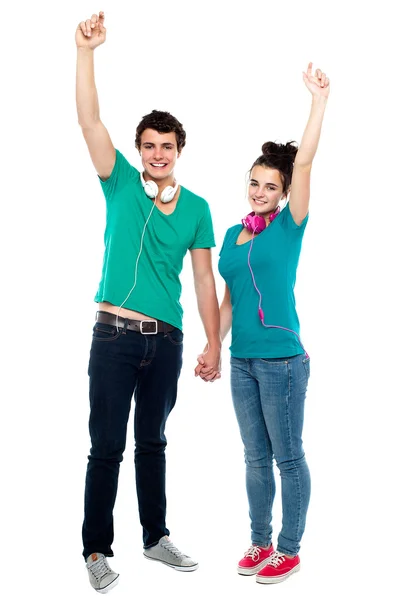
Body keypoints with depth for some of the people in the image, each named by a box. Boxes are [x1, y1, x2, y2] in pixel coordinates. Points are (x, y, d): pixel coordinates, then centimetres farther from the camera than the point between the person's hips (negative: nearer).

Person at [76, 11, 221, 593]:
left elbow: (204, 279, 8)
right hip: (115, 334, -3)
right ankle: (97, 551, 14)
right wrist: (86, 51, -20)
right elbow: (89, 119, -10)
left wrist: (214, 342, 5)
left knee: (153, 443, 16)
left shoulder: (196, 208, 6)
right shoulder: (121, 184, 1)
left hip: (167, 340, 3)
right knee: (107, 447, 1)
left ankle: (156, 537, 30)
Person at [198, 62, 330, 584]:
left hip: (281, 360, -6)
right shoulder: (233, 235, 11)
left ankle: (289, 551, 17)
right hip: (243, 361, 6)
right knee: (256, 457, 14)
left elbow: (304, 162, -15)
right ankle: (261, 542, 27)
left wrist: (319, 100, -18)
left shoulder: (288, 228, -4)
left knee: (289, 457, 4)